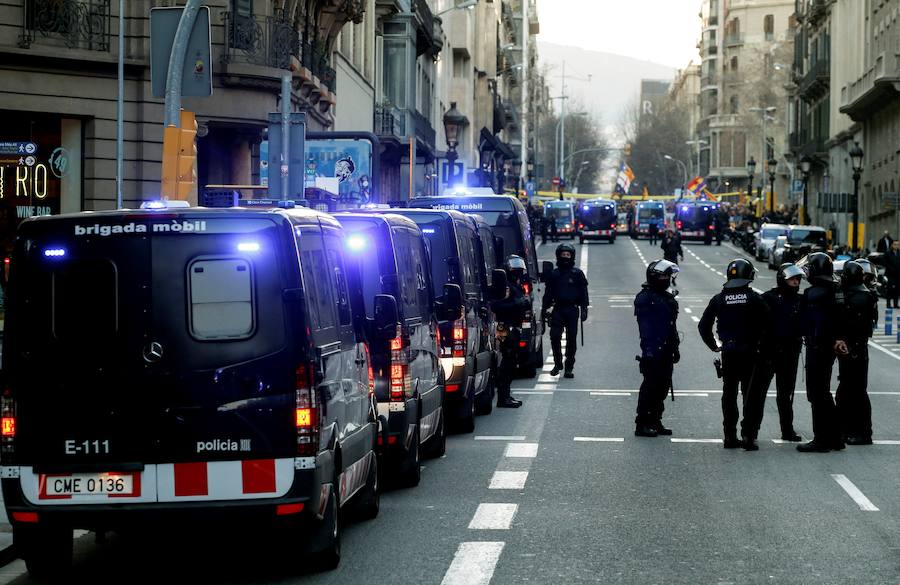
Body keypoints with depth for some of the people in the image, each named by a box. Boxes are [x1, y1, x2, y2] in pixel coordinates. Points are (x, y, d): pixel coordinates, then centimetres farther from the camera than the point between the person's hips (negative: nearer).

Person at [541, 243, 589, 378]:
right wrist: (544, 309, 7)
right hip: (557, 309, 1)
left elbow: (583, 293, 5)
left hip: (572, 310, -1)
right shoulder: (553, 274, 10)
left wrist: (584, 309, -3)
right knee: (554, 337, -8)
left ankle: (569, 367, 6)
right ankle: (557, 364, 7)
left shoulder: (577, 274, 6)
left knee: (571, 339, 0)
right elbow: (548, 293, 13)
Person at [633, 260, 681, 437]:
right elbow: (645, 328, -17)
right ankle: (642, 424, -2)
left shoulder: (668, 298, 16)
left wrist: (675, 348, 20)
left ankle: (655, 421, 20)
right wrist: (649, 348, -22)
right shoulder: (645, 298, -12)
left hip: (666, 351, 9)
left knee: (663, 387, 12)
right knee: (650, 386, -7)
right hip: (653, 352, -9)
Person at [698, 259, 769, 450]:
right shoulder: (754, 298, -8)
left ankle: (730, 436, 10)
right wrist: (760, 343, -2)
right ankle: (748, 436, -3)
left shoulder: (718, 299, 2)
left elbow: (703, 325, 2)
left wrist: (713, 345, 11)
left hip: (728, 353, 3)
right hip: (749, 353, -3)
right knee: (750, 395, 3)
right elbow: (767, 322, -15)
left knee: (729, 394, 10)